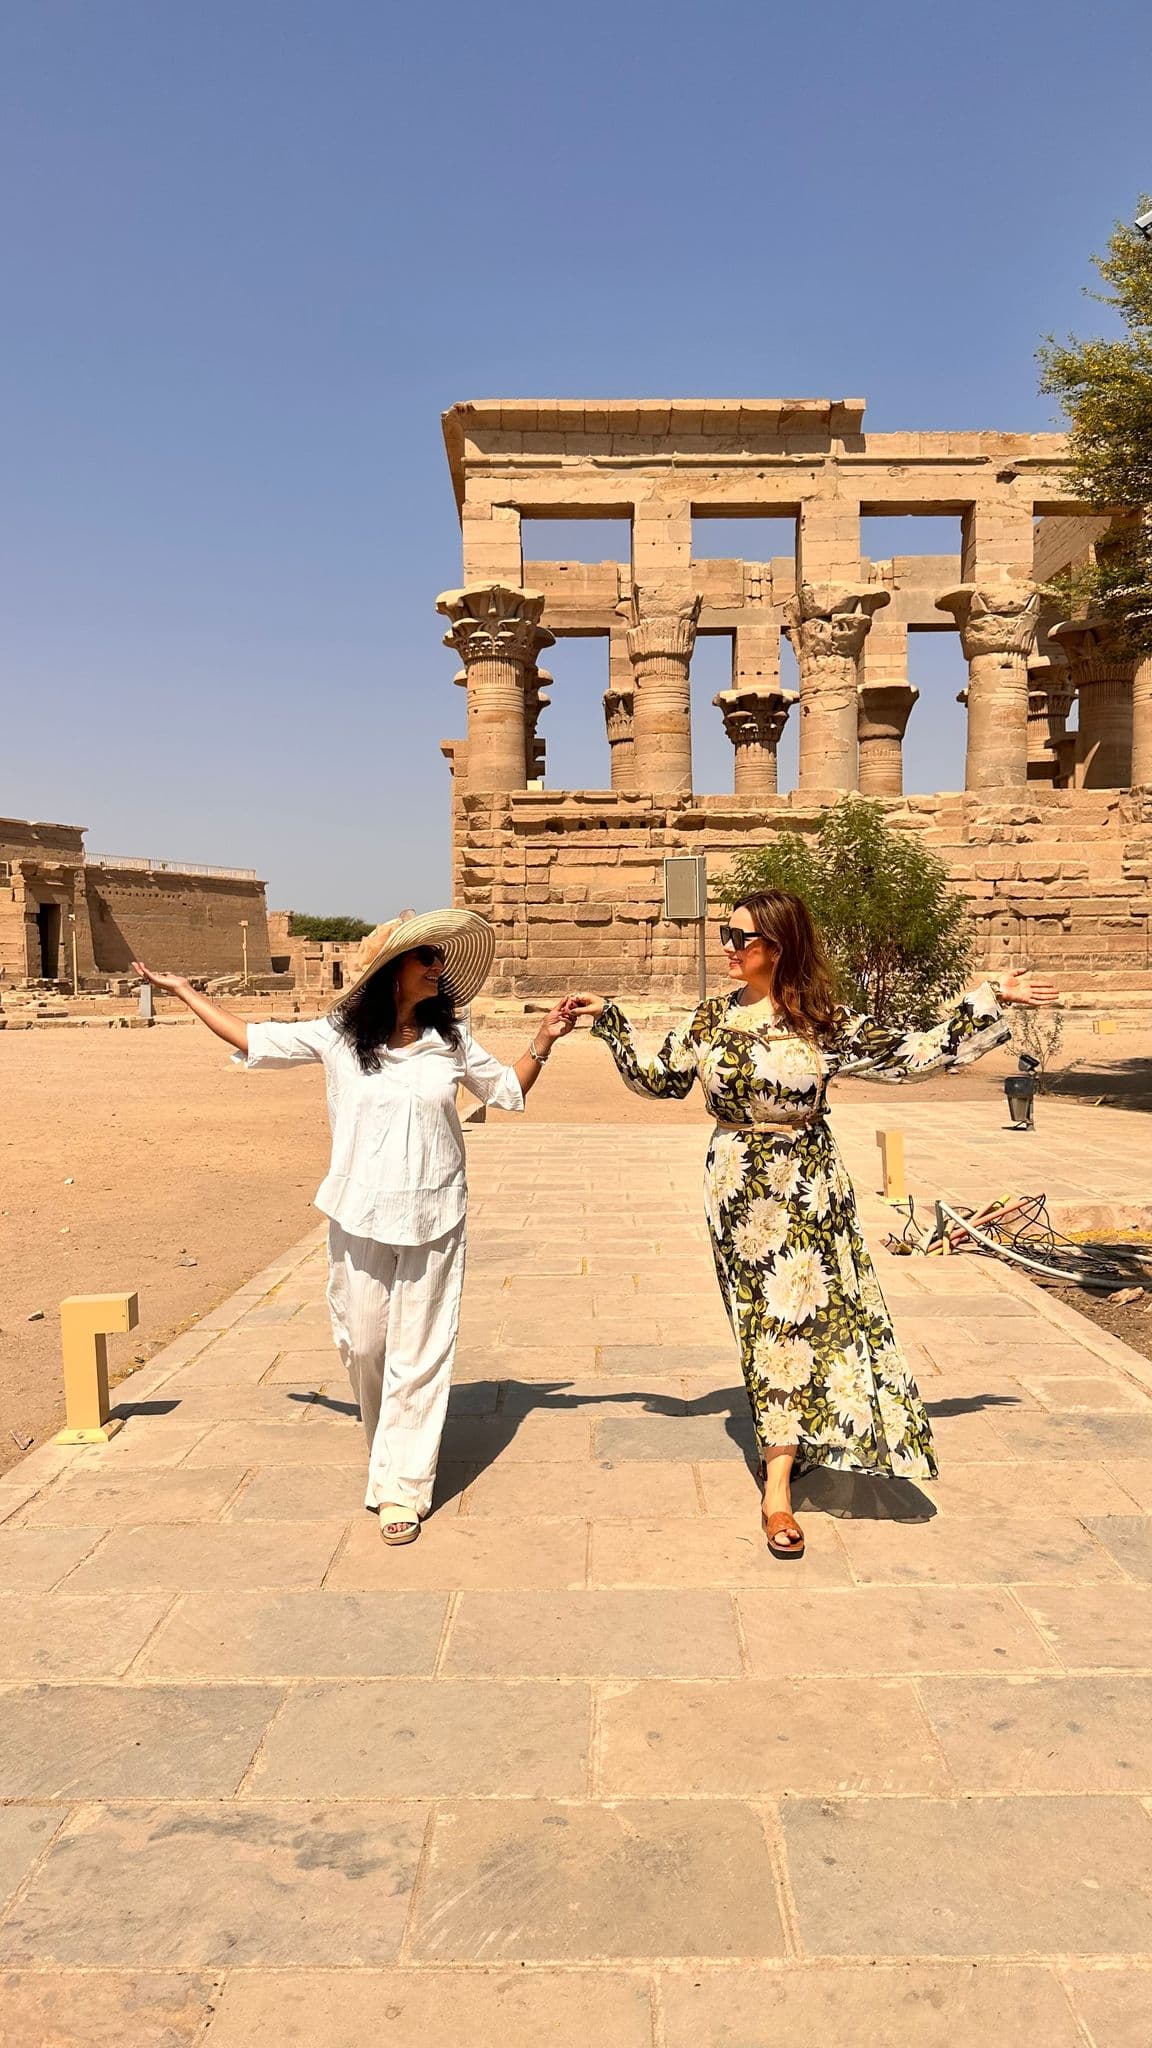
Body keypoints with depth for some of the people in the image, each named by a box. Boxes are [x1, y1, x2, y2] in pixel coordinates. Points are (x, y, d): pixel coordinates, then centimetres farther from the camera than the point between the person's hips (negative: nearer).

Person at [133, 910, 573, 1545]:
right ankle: (389, 1445, 40)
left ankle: (401, 1488, 12)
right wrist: (183, 991, 12)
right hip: (359, 1218, 0)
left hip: (433, 1221, 0)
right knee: (362, 1343, 10)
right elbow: (252, 1039, 8)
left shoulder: (452, 1039, 1)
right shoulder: (337, 1037, -3)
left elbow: (508, 1089, 14)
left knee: (418, 1353, 2)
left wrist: (543, 1040, -1)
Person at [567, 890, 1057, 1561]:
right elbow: (657, 1077, 11)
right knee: (768, 1319, 6)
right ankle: (787, 1450, 21)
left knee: (798, 1315, 0)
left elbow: (916, 1051, -4)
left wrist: (992, 999, -5)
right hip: (740, 1189, 2)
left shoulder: (825, 1023, -7)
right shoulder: (711, 1019, 1)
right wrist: (608, 1018, 8)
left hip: (810, 1185, -1)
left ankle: (778, 1483, 8)